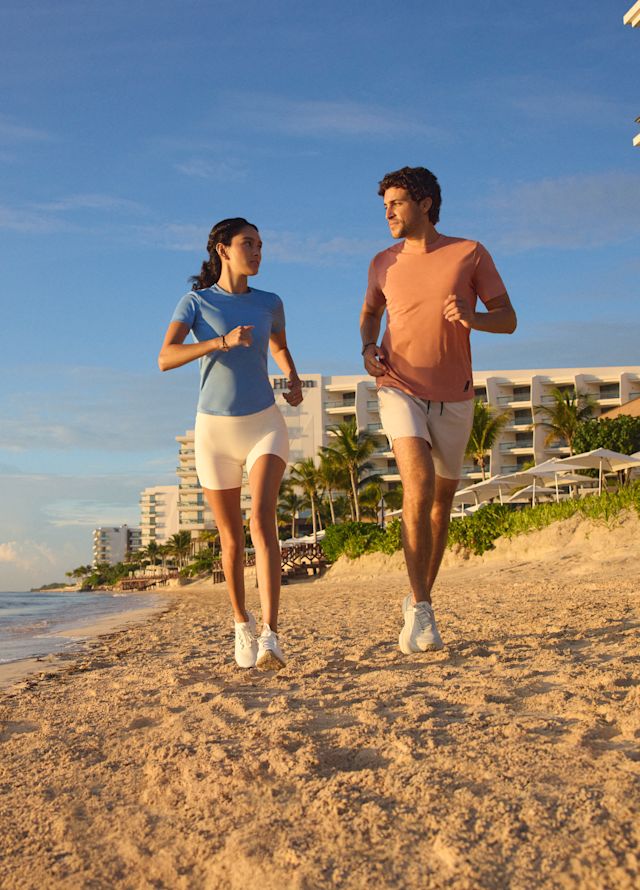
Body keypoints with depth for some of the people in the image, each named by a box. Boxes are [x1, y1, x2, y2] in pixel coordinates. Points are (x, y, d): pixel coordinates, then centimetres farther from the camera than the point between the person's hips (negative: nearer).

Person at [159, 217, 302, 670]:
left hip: (264, 425, 0)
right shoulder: (195, 302, -2)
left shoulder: (269, 303, 6)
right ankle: (242, 621, 32)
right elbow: (165, 359, -18)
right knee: (232, 538, 8)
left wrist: (294, 381, 5)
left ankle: (270, 635, -30)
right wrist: (222, 342, -32)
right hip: (215, 430, 0)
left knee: (263, 520, -22)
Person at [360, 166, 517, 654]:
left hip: (454, 397, 1)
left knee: (442, 500, 11)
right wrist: (368, 348, 2)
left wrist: (472, 318, -23)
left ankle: (420, 600, 30)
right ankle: (420, 608, -17)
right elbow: (370, 312, 23)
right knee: (419, 484, -23)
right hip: (400, 389, -1)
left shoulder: (471, 253, -3)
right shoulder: (384, 263, 4)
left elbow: (508, 319, -1)